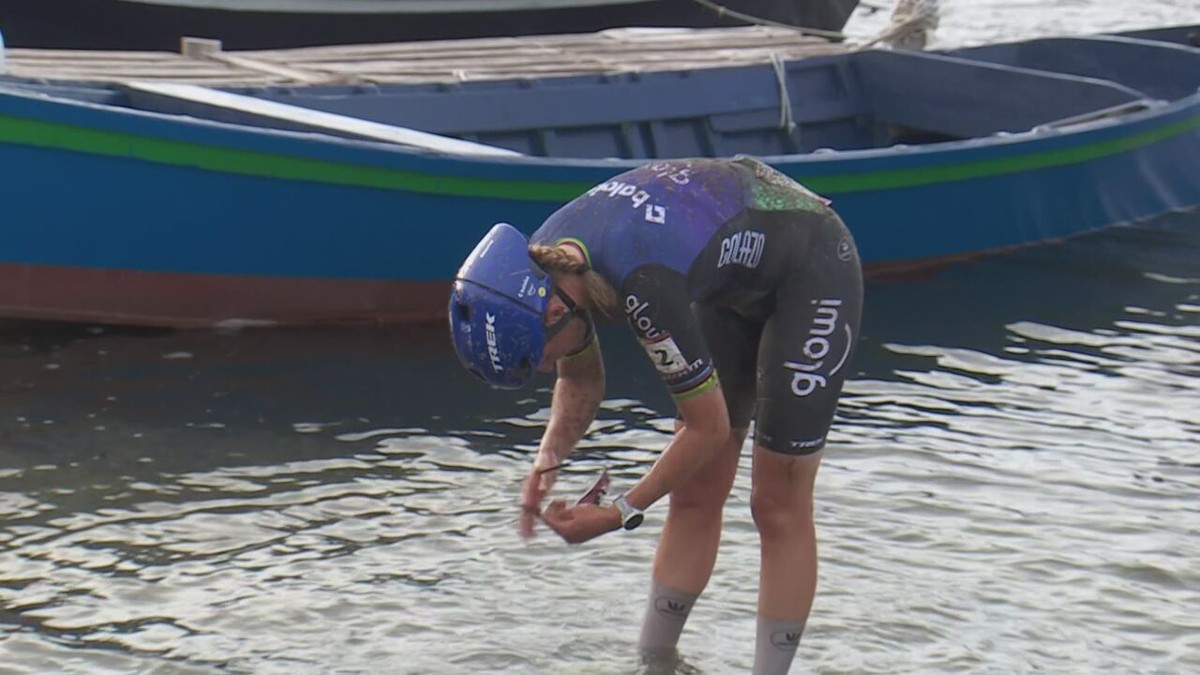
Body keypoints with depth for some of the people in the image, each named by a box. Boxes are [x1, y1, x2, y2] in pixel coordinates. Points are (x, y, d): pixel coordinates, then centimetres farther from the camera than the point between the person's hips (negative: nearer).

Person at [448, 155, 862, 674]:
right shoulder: (542, 262, -15)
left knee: (779, 503, -5)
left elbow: (710, 426, -26)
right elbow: (581, 383, 3)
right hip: (735, 278, 8)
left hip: (813, 273, -8)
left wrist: (622, 513, -20)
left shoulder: (642, 286, -39)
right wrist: (549, 458, -14)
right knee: (693, 493, 7)